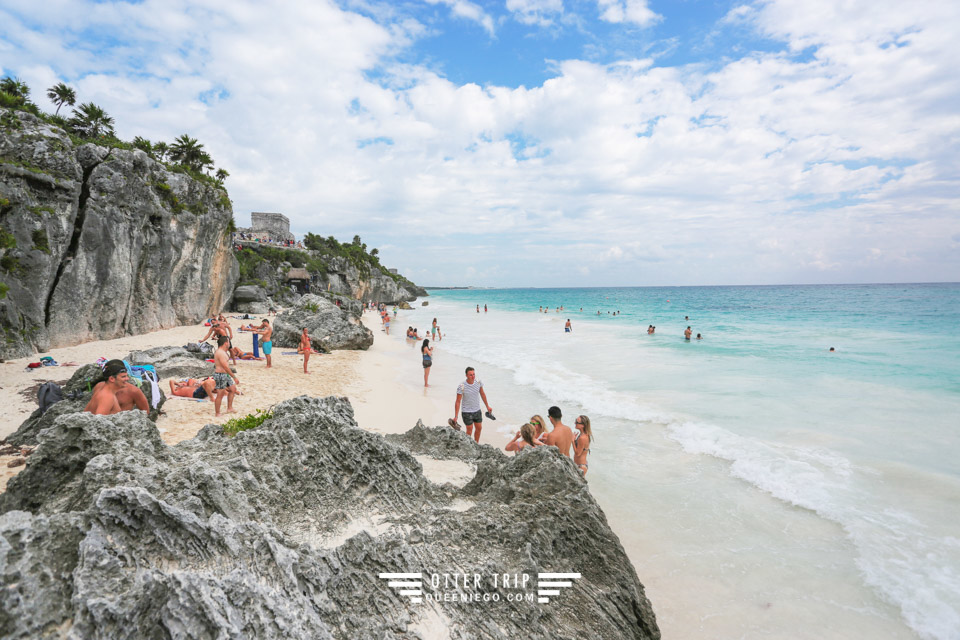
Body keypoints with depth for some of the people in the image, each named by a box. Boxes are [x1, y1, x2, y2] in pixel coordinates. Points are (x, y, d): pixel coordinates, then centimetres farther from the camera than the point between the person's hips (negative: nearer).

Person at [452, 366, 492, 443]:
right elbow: (458, 402, -18)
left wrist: (487, 406, 14)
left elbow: (482, 394, 7)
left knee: (479, 428, 16)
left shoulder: (478, 382, -9)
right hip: (466, 412, -5)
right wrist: (455, 417, -18)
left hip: (477, 410, 5)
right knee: (470, 430, 3)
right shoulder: (462, 386, -23)